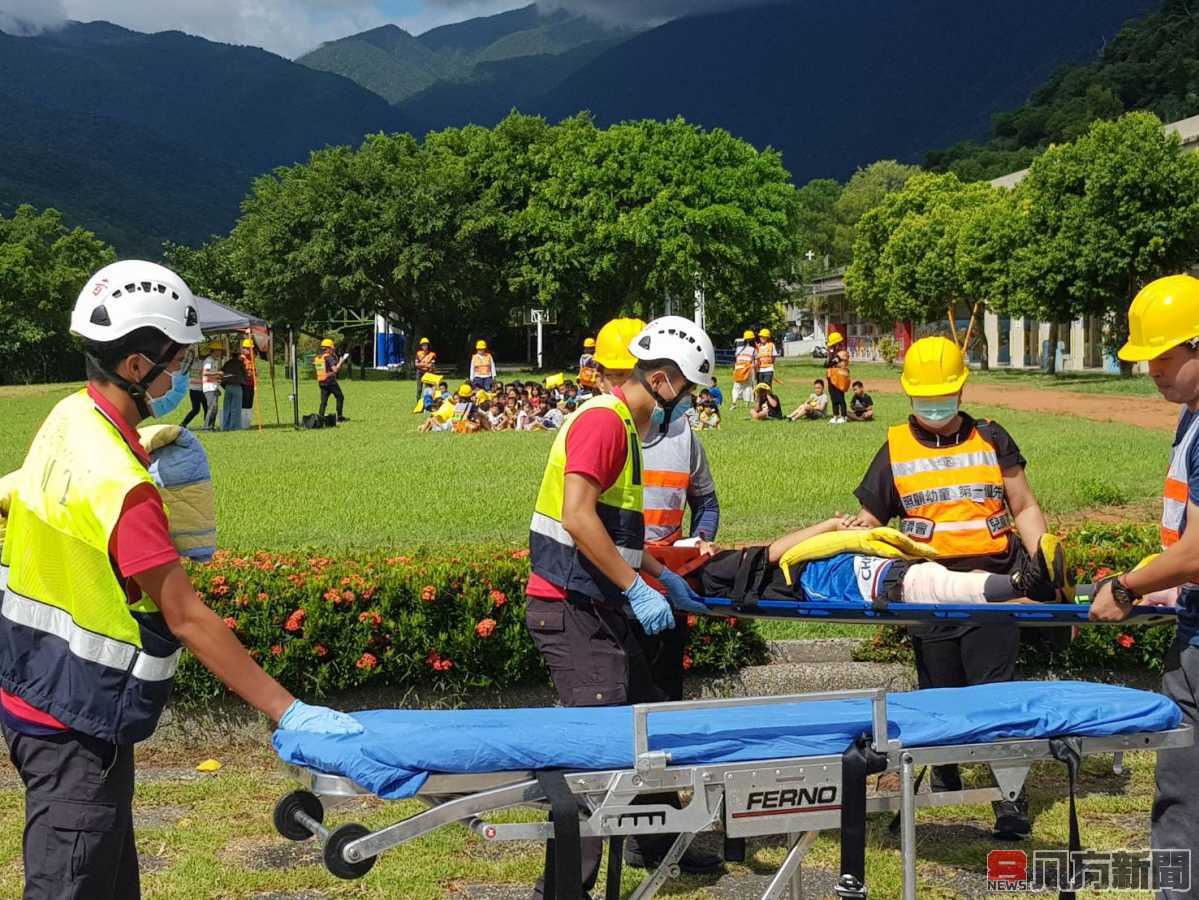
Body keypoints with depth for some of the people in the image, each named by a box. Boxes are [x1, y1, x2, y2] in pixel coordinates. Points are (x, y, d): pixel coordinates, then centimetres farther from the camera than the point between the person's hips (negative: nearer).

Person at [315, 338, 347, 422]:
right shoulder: (329, 357, -12)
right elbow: (335, 369, -19)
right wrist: (340, 362, -4)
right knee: (340, 397, 6)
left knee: (323, 401, 8)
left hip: (321, 382, 7)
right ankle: (340, 417, 5)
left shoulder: (317, 357, 11)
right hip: (330, 381, -7)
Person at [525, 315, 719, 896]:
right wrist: (637, 589, -21)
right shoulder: (602, 419, -15)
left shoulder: (626, 428, 18)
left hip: (598, 609, 11)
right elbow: (577, 517, -24)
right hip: (571, 612, -11)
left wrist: (664, 577, 23)